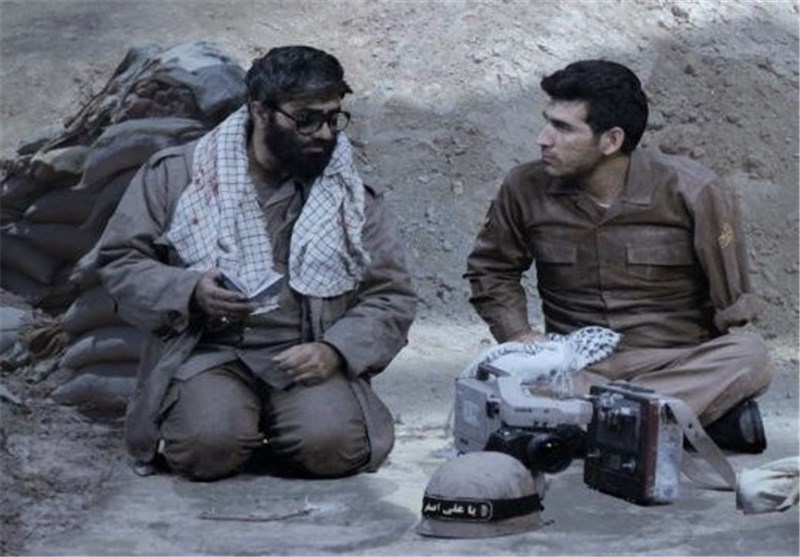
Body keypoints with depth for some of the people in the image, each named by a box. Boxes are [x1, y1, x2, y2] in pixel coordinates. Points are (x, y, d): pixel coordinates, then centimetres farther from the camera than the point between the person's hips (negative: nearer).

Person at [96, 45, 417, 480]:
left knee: (331, 444, -29)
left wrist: (335, 350, -12)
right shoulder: (178, 175, 4)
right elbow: (118, 261, 6)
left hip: (306, 358, 2)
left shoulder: (354, 196, 9)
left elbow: (391, 297, 7)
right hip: (209, 351, -1)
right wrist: (189, 292, -13)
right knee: (210, 445, -31)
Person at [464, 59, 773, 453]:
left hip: (677, 362, -1)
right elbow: (490, 269, 14)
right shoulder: (525, 189, -2)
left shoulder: (692, 191, -10)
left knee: (751, 355, -33)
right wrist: (520, 336, 0)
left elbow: (732, 303, -3)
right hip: (576, 369, 2)